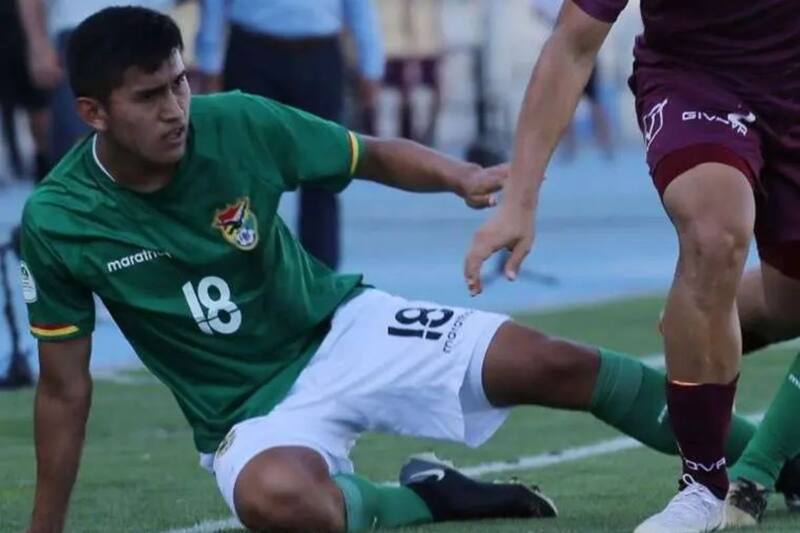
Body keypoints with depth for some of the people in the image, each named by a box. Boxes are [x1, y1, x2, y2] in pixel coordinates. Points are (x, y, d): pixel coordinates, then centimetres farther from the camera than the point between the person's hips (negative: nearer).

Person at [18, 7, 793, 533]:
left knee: (559, 365, -11)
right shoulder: (57, 221, -17)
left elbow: (373, 156, 2)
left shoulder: (238, 124, -14)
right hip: (249, 411, -2)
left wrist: (461, 177, -18)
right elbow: (64, 389, -7)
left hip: (342, 330, 2)